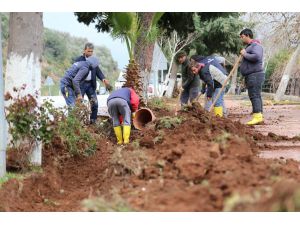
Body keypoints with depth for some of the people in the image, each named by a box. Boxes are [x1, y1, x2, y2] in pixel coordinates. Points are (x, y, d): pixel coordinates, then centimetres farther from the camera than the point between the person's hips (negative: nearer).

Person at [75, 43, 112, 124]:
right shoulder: (79, 60, -4)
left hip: (91, 84, 5)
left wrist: (103, 79, -10)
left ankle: (93, 121, 11)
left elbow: (98, 71, 9)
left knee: (94, 102, 2)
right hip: (81, 84, -5)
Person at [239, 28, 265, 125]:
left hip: (255, 75, -10)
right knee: (256, 96, 8)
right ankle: (260, 117, 8)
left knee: (254, 95, -15)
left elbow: (257, 56, -28)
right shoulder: (248, 46, 23)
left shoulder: (256, 45, -9)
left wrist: (245, 54, -15)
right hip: (250, 76, 10)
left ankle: (257, 116, -19)